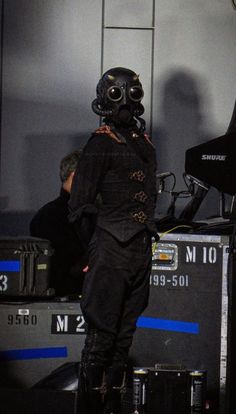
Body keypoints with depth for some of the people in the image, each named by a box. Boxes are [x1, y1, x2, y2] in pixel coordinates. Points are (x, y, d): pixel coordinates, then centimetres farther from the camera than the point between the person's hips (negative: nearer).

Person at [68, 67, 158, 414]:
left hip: (140, 252, 7)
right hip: (112, 252, -7)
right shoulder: (102, 144, -8)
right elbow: (79, 205, -9)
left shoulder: (144, 142, 15)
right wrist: (98, 247, -4)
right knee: (102, 336, -6)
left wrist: (147, 235, 17)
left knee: (124, 336, 11)